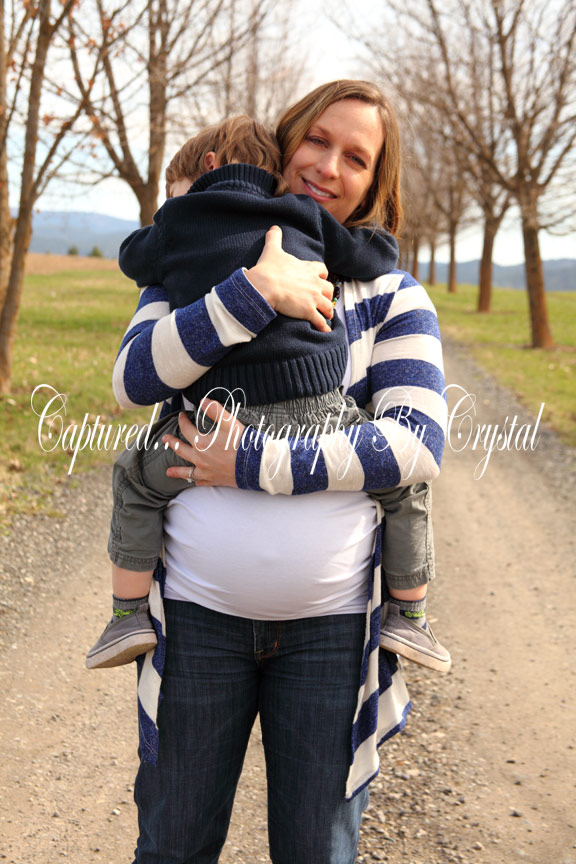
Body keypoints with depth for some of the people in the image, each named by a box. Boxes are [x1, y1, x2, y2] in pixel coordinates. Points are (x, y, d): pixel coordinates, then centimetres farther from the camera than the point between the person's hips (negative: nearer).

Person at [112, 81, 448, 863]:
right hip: (200, 610, 1)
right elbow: (133, 380, -12)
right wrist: (255, 292, -22)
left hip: (335, 621, 0)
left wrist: (256, 466, -18)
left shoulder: (392, 292, 2)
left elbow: (419, 444, -12)